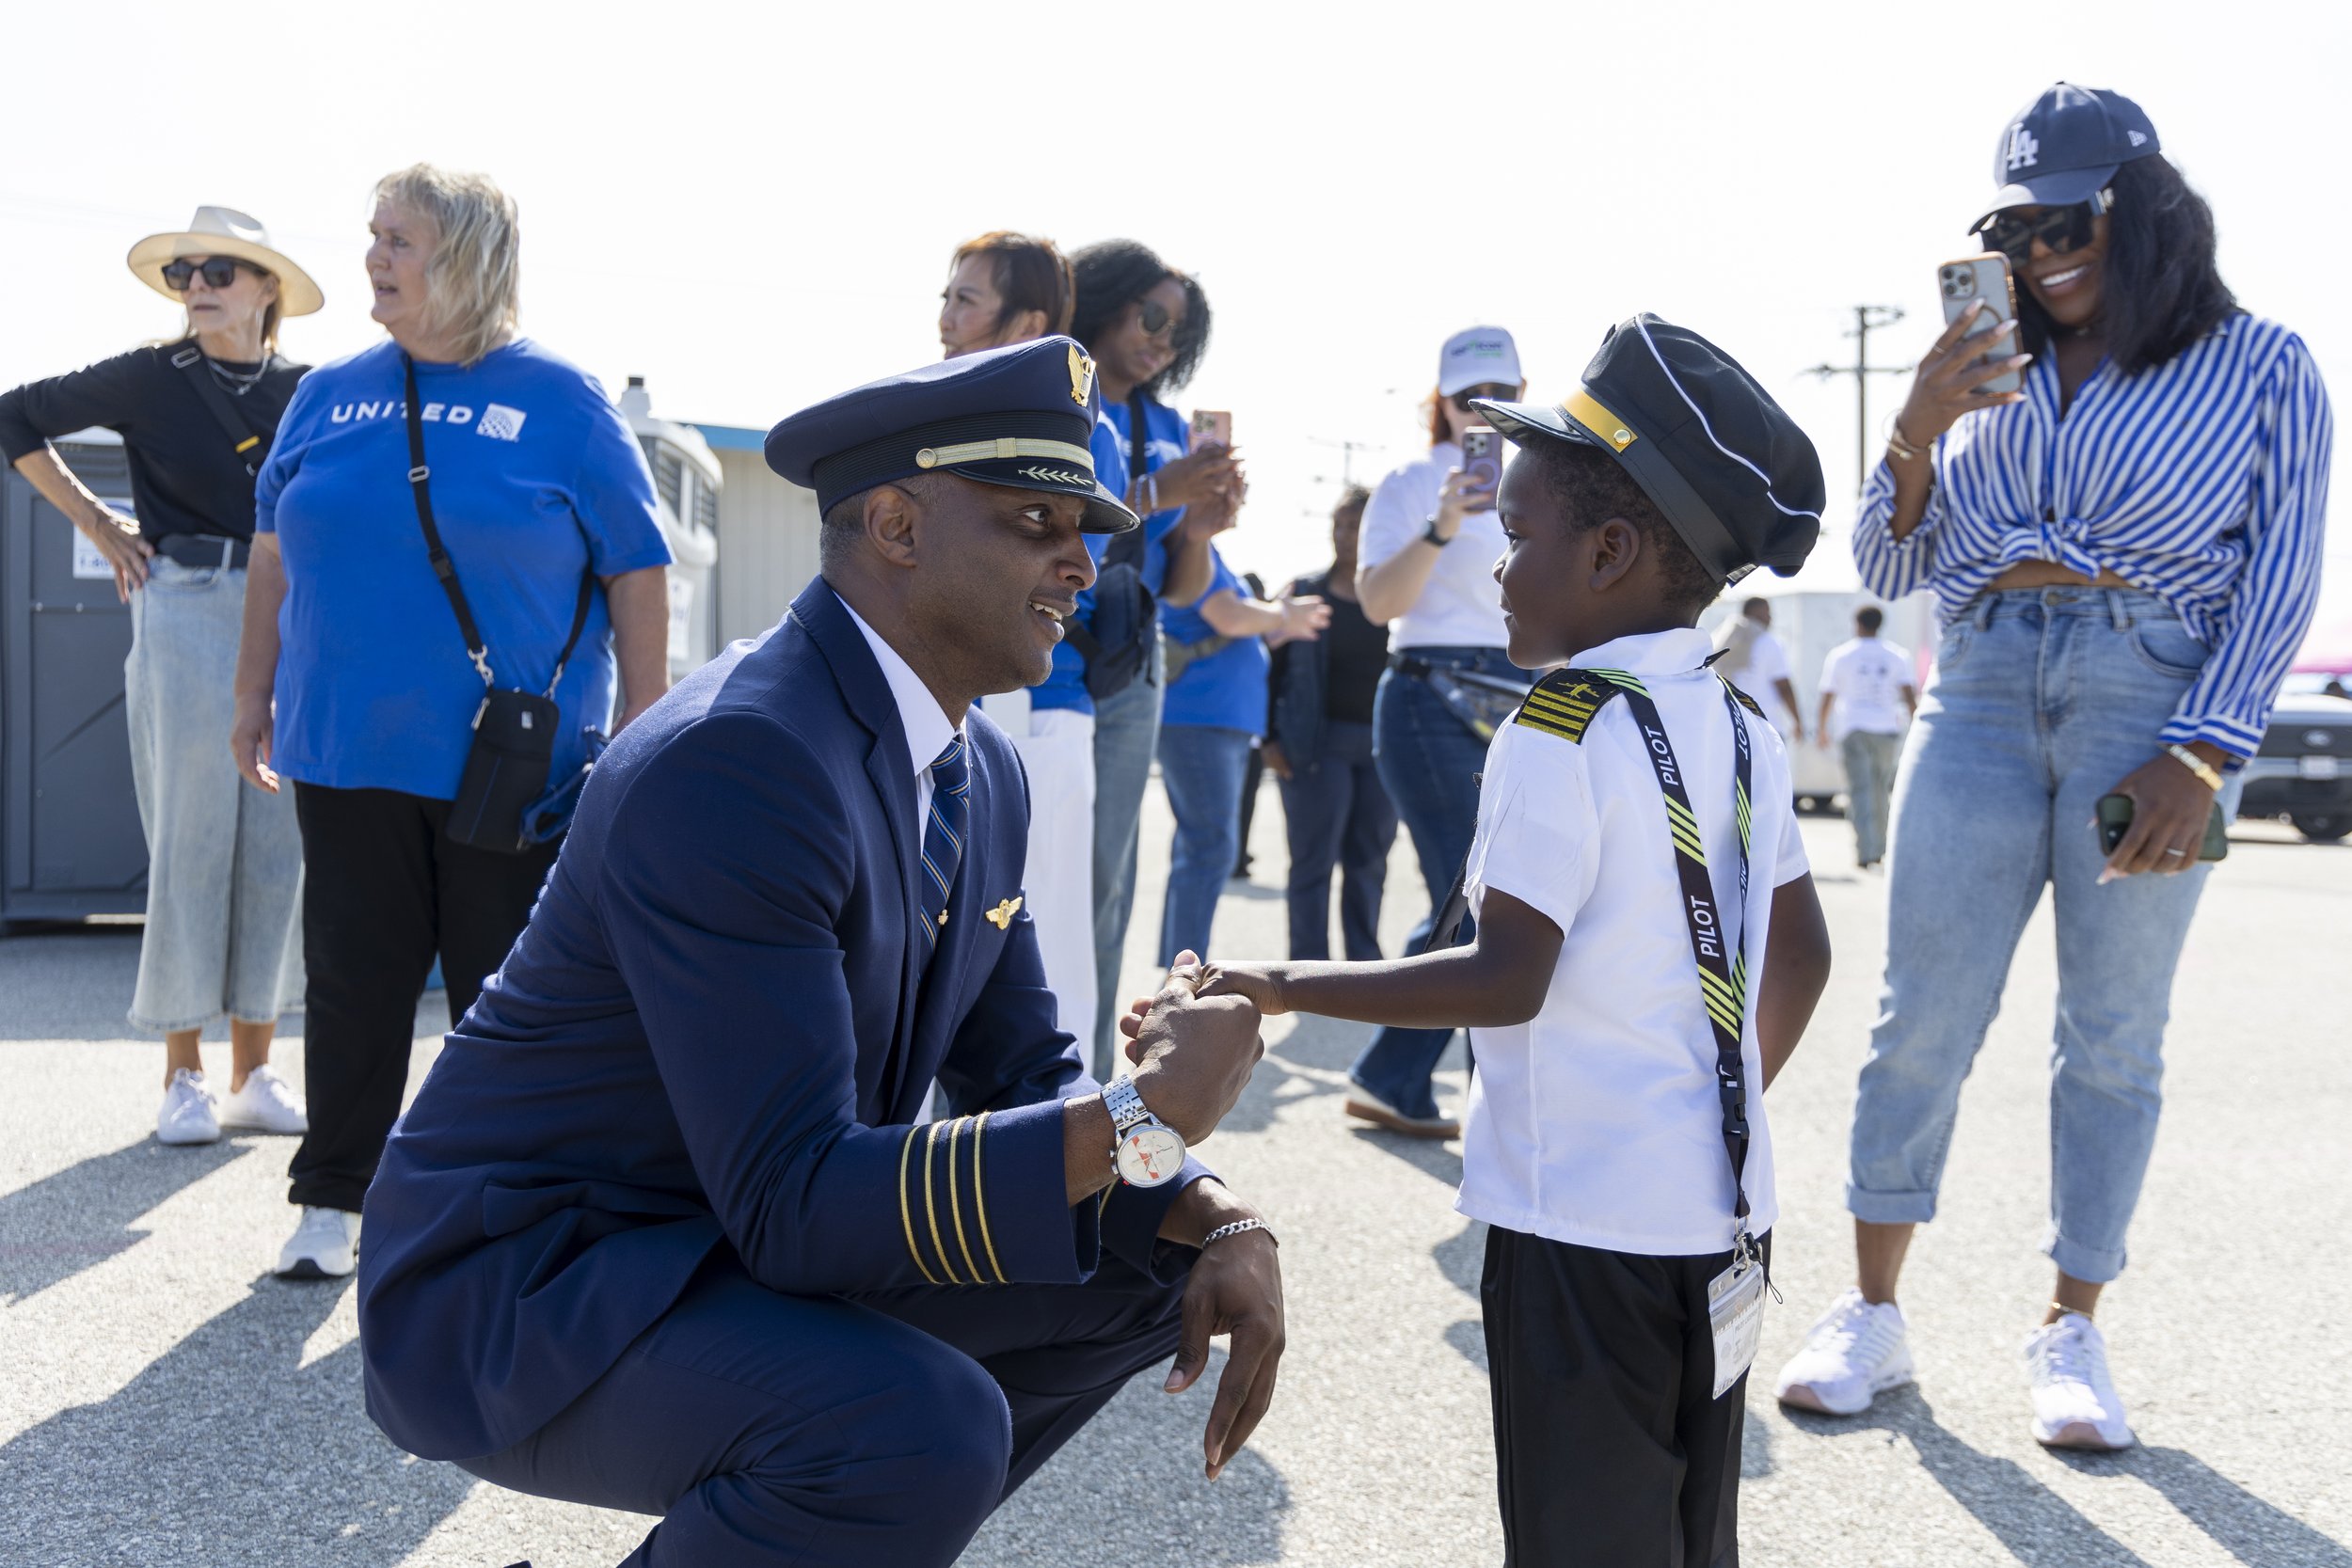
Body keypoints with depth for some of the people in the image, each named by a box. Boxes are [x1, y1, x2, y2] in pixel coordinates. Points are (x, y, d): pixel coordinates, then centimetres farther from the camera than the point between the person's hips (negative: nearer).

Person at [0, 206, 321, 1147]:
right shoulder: (153, 379, 0)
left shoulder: (308, 391, 7)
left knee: (277, 842, 3)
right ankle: (183, 1077, 6)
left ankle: (254, 1072, 13)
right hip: (183, 616, -3)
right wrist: (96, 522, 3)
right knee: (190, 838, -3)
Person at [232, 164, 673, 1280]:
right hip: (346, 758, 3)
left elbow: (637, 572, -2)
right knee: (354, 988, 9)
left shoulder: (557, 401, -3)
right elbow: (276, 551, 17)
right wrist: (253, 697, 17)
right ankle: (332, 1198, 22)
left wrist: (639, 730, -6)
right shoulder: (330, 394, 8)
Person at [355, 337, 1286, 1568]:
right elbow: (793, 1207, -30)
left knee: (1146, 1261, 7)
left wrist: (1221, 1224, -7)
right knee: (923, 1425, -33)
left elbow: (1019, 1073, 11)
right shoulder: (730, 764, -27)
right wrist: (1146, 1117, -29)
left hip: (745, 1244, 9)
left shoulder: (980, 774, 3)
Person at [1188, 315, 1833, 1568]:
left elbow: (1506, 979, -21)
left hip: (1583, 1227, -8)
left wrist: (1284, 987, -15)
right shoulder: (1741, 730, 8)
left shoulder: (1561, 734, -16)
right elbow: (1800, 956, 14)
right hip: (1721, 1210, 8)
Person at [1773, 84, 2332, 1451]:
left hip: (2151, 708, -2)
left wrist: (2204, 754, -11)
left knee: (2114, 1036, 3)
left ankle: (2073, 1330, 13)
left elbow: (2280, 578, 0)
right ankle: (1873, 1315, 9)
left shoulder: (2263, 368, 5)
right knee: (1921, 1019, 0)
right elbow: (1892, 570, 13)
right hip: (1982, 698, 3)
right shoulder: (1991, 379, 12)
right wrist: (1916, 434, -4)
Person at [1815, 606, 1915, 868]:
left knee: (1859, 790, -5)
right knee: (1881, 791, 14)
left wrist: (1822, 729, 16)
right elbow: (1909, 694, -1)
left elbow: (1827, 696, 4)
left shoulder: (1839, 655, 3)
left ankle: (1865, 851, -16)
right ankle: (1879, 849, 21)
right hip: (1886, 728, 2)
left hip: (1853, 729, -2)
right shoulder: (1897, 655, 6)